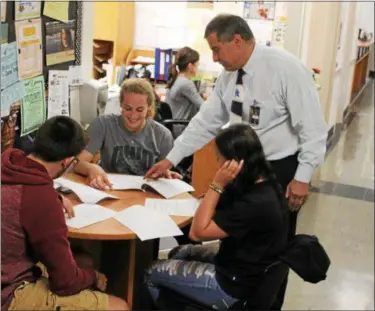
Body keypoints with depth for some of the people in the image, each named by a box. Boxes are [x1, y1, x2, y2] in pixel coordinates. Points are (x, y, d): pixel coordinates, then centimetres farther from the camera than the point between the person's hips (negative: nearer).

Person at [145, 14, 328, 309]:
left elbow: (313, 127, -20)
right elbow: (206, 121, 5)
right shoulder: (228, 76, 0)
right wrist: (171, 159, 3)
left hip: (281, 169, -6)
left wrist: (302, 177, -21)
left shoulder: (286, 68, -21)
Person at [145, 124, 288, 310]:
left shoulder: (254, 203, -32)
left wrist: (217, 185, -25)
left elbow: (198, 232, -24)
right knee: (179, 253, 24)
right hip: (240, 266, 9)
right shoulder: (264, 185, -2)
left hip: (233, 286, -9)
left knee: (151, 273, 2)